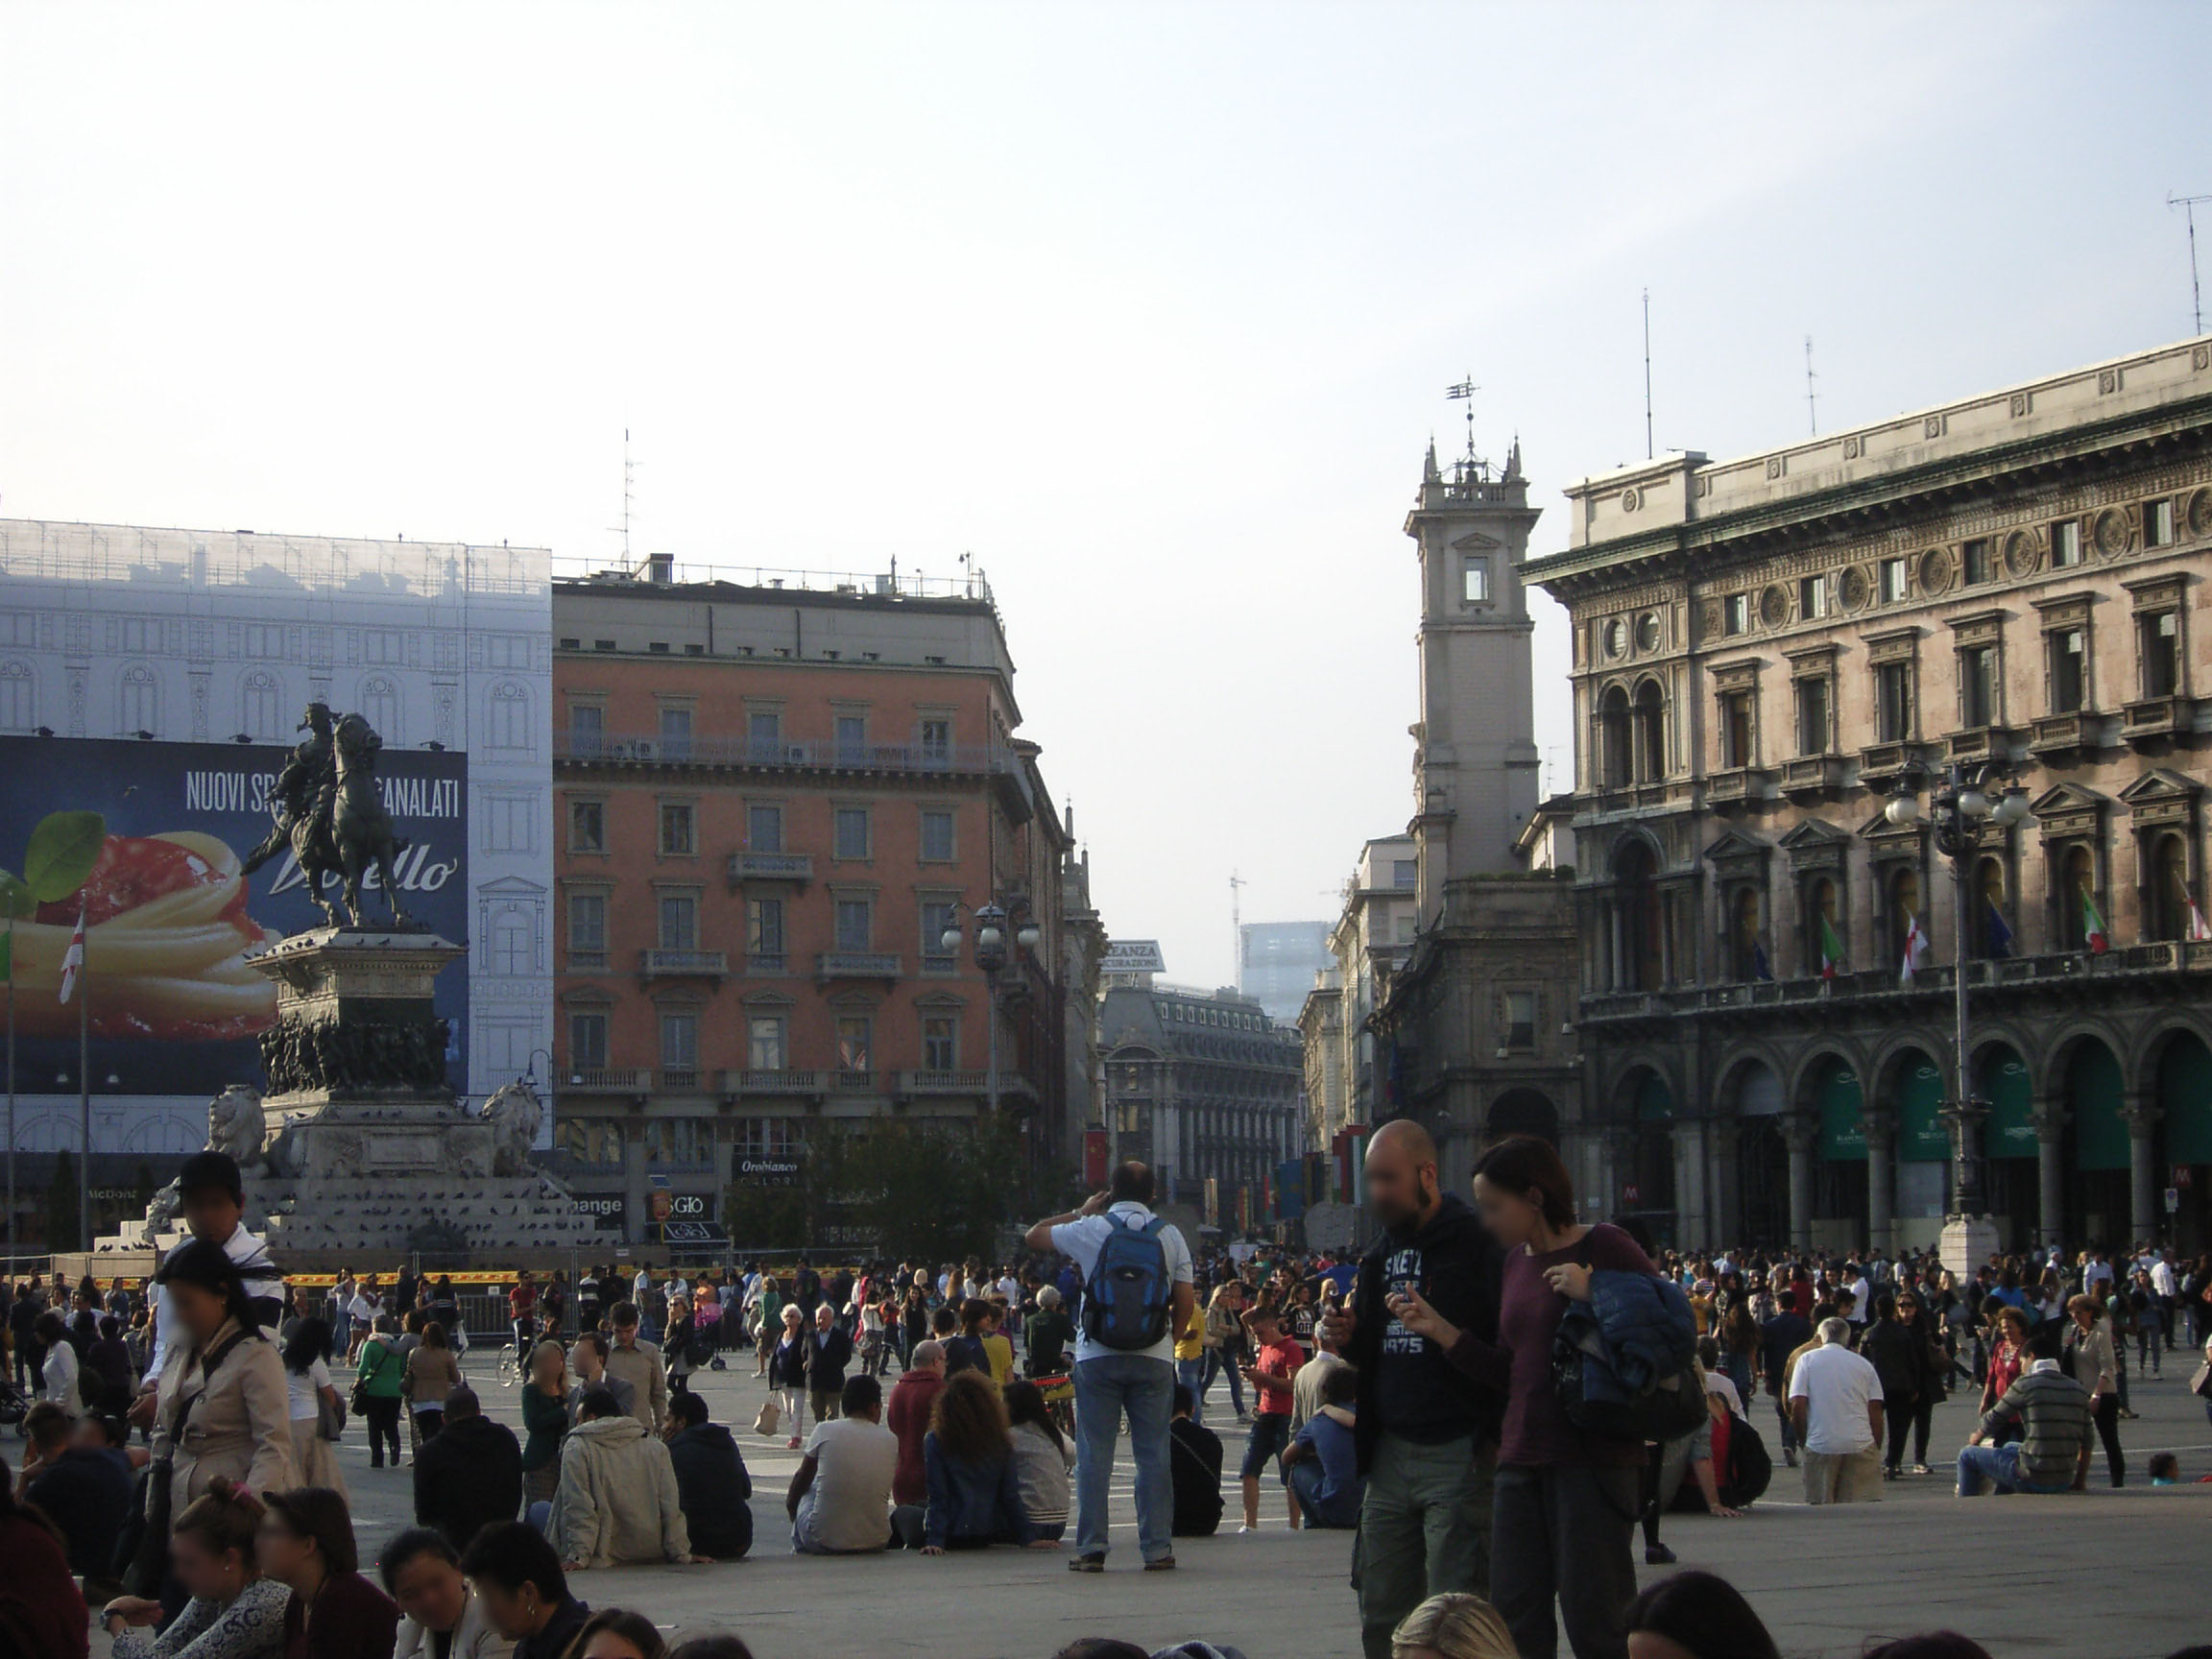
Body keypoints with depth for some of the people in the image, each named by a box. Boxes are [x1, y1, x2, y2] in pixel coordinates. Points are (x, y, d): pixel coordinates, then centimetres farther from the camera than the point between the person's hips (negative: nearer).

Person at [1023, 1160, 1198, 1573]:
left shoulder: (1090, 1230, 0)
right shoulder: (1170, 1237, 4)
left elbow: (1033, 1236, 15)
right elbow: (1186, 1302, 2)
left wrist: (1079, 1212, 22)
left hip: (1097, 1357, -1)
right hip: (1154, 1358, 1)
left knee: (1093, 1454, 2)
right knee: (1153, 1454, 4)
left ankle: (1091, 1548, -1)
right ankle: (1158, 1547, 2)